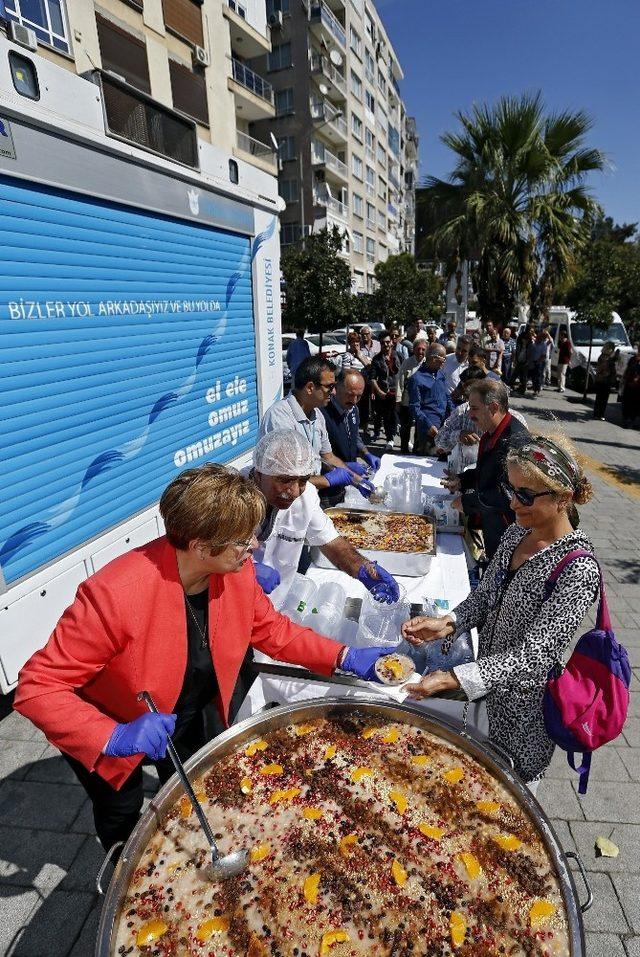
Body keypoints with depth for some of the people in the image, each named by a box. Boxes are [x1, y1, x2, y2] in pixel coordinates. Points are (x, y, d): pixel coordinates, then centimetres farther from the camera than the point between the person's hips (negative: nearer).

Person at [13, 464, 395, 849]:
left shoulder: (236, 570, -23)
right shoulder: (114, 593, -40)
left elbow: (271, 629, -6)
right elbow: (37, 686, -31)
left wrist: (344, 657, -14)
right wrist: (114, 738, -43)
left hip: (185, 712, 5)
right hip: (104, 737, -4)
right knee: (123, 813, 19)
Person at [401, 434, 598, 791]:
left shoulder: (579, 569, -26)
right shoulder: (516, 533, -4)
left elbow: (534, 655, -29)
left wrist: (450, 680, -36)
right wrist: (448, 624, -15)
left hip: (525, 707, -6)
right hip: (490, 684, 6)